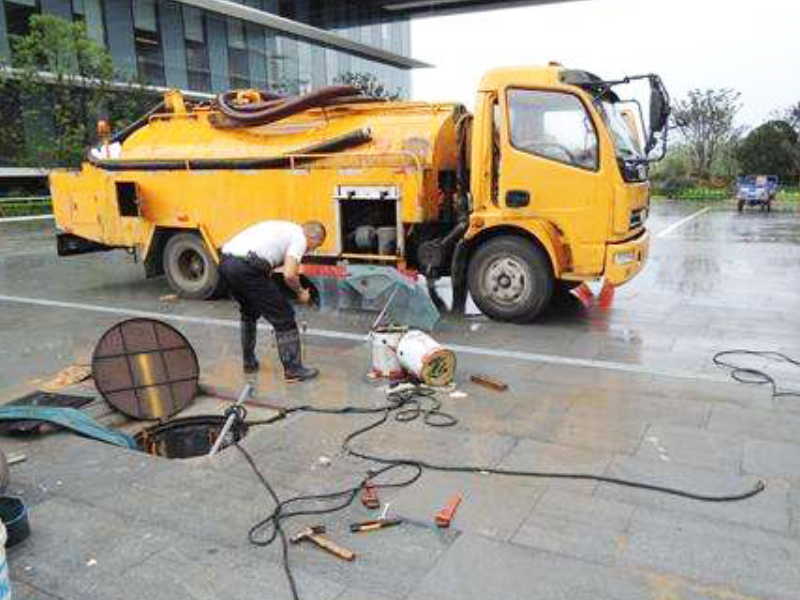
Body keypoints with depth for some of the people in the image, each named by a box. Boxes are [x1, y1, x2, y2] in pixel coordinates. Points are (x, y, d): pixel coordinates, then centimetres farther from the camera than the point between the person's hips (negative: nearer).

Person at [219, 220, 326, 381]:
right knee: (284, 318, 3)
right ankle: (293, 369, 10)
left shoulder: (283, 228, 29)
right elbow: (289, 275, -10)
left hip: (225, 262, 9)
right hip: (246, 268, -9)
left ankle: (249, 362, 39)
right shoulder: (299, 238, 3)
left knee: (249, 312, 31)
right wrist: (300, 291, 8)